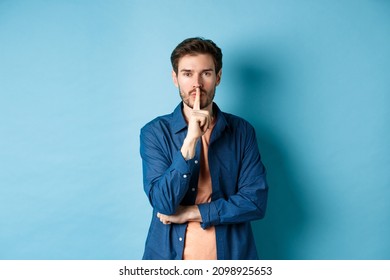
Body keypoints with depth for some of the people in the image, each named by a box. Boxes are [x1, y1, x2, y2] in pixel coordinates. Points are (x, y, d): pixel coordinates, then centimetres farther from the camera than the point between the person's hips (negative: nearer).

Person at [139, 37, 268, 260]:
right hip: (169, 255, -1)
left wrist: (191, 213, -14)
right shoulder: (155, 132, -7)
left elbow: (256, 201, -10)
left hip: (230, 253, 1)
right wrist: (190, 140, -24)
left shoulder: (242, 131, -4)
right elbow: (163, 204, -16)